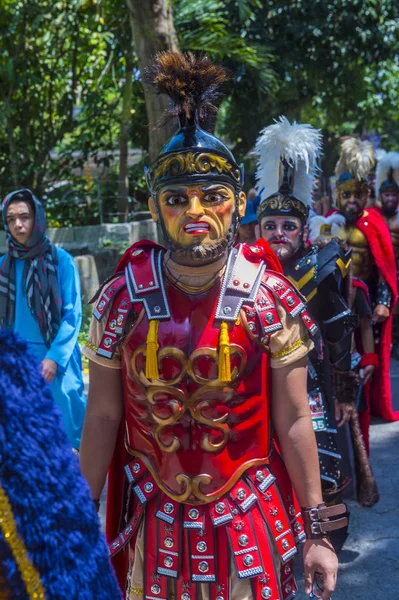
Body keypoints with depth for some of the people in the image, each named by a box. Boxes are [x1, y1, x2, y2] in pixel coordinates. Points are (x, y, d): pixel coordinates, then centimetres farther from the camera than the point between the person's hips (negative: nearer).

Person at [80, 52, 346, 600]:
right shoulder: (122, 297, -8)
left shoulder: (270, 296, -10)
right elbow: (102, 418, -2)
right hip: (153, 523, 1)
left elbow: (294, 422, -6)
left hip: (251, 522, 0)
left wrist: (316, 532, -3)